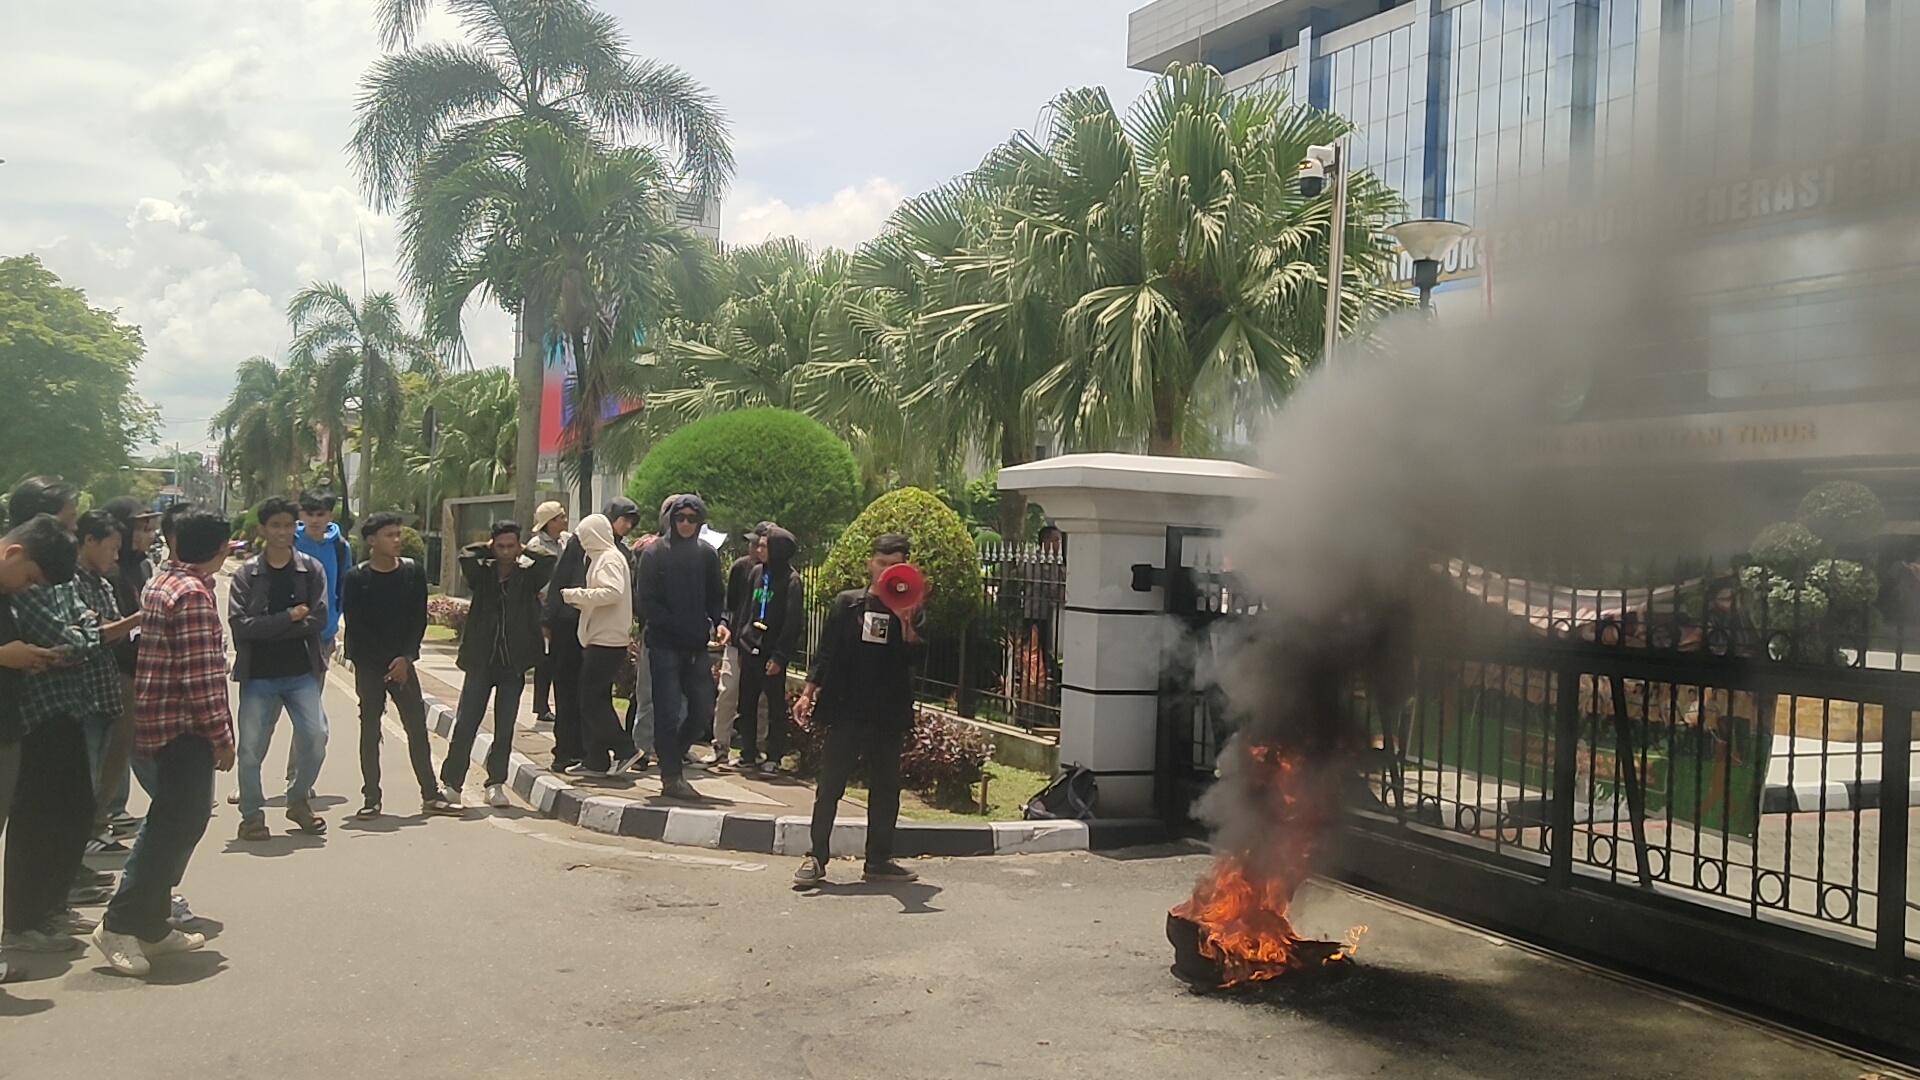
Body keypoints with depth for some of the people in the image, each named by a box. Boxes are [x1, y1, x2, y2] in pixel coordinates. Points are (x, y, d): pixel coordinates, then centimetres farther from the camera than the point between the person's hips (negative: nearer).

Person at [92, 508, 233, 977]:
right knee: (179, 822, -6)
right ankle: (122, 923, -5)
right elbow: (200, 675, -20)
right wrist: (221, 735, -15)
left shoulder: (161, 583, 13)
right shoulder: (194, 593, -16)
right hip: (184, 724, -10)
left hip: (159, 719, 10)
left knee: (171, 820, 14)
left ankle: (152, 924, 19)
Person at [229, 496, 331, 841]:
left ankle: (299, 799, 15)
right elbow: (240, 624, -11)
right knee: (251, 747, 0)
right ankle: (252, 814, 17)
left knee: (315, 737, -10)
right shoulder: (247, 574, 2)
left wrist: (267, 628, -10)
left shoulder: (311, 569, 4)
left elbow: (319, 619, -7)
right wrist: (289, 617, -12)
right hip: (258, 675, 0)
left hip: (302, 673, 0)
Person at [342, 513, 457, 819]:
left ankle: (431, 795, 7)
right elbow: (354, 626, -6)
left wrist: (406, 658, -9)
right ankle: (371, 799, 9)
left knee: (418, 729, 1)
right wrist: (385, 665, -9)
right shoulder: (356, 579, -4)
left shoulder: (413, 572, 3)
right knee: (370, 731, 1)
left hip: (402, 663, 2)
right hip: (368, 666, -2)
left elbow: (419, 618, 2)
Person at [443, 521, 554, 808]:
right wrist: (488, 549, 0)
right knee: (465, 725, 0)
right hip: (481, 661, 0)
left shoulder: (528, 577, 3)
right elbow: (466, 556, -15)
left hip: (513, 664, 0)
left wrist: (524, 552, 1)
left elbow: (549, 561, -12)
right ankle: (451, 784, 9)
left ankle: (496, 784, 14)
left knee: (504, 729, 4)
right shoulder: (482, 574, 2)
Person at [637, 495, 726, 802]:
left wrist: (719, 623, -5)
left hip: (697, 646, 4)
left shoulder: (706, 554, 8)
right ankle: (672, 778, 5)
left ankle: (672, 755, 29)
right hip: (664, 645, -4)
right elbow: (647, 603, -6)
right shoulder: (655, 554, -3)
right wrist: (681, 627, -13)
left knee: (703, 710, 6)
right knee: (669, 712, -3)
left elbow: (716, 597, 15)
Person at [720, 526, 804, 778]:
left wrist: (779, 656, -15)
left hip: (771, 654, -6)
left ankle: (773, 757, 7)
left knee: (775, 707, 1)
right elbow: (743, 609, 14)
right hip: (749, 650, 6)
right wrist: (739, 642, 8)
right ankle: (748, 754, 19)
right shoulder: (756, 573, 9)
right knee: (746, 705, 10)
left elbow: (793, 622, -11)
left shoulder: (791, 580, -8)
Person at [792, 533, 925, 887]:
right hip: (846, 711, -1)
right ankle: (817, 857, 6)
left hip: (888, 714, 2)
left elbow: (913, 655, -8)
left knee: (886, 788, 8)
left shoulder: (911, 611, 5)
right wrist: (808, 692, -1)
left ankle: (879, 860, 17)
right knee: (830, 786, -1)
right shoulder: (847, 603, 5)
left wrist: (906, 622, -23)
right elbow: (825, 652, 6)